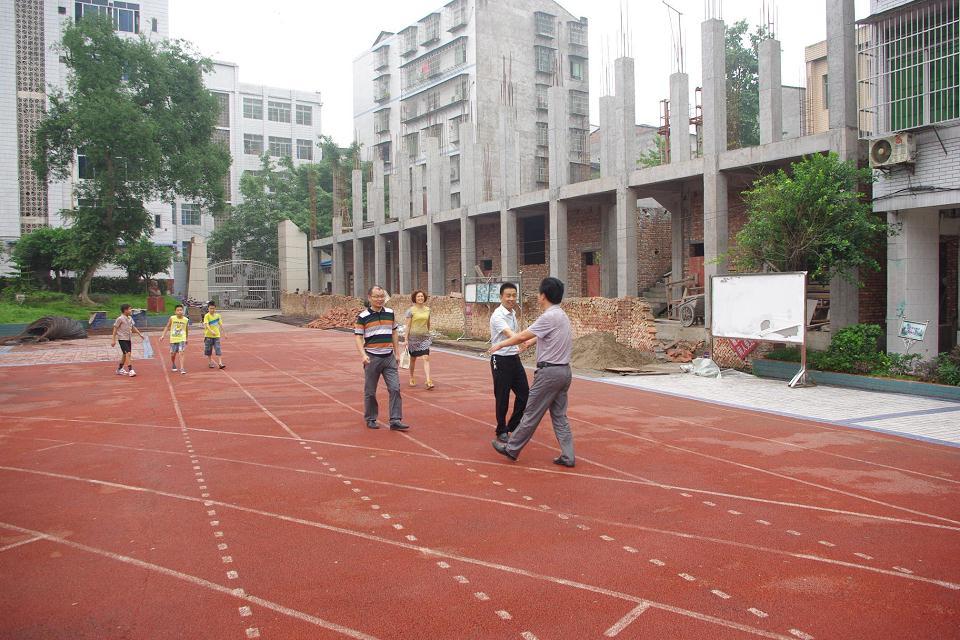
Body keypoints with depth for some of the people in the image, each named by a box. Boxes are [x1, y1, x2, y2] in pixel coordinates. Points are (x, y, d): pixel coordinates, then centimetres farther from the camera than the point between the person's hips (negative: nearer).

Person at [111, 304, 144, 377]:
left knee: (125, 354, 15)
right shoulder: (120, 319, -13)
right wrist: (113, 340, -12)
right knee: (128, 353, -17)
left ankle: (119, 369, 29)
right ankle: (130, 370, -19)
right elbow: (115, 329, -10)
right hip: (122, 339, -8)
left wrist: (140, 334, 19)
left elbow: (133, 327, 21)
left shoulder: (130, 318, 8)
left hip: (128, 339, 8)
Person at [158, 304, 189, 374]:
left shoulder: (186, 320, -2)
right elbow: (167, 327, 4)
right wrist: (163, 335, -3)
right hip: (173, 339, 1)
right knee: (173, 353, 12)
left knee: (181, 352, -15)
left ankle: (182, 368, -16)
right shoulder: (172, 318, -6)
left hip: (182, 339, -1)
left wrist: (186, 339, 20)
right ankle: (173, 365, 39)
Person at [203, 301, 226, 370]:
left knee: (218, 350, -6)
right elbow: (206, 325, -22)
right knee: (209, 350, 8)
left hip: (217, 335, 2)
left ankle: (220, 363, -10)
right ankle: (210, 363, 23)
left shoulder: (217, 315, 5)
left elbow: (221, 325, 12)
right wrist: (211, 331, -37)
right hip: (208, 336, -2)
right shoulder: (207, 316, -8)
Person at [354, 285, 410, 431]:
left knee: (395, 389, -4)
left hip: (389, 357, 3)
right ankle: (370, 419, 21)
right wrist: (363, 355, -19)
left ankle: (395, 420, -1)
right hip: (372, 358, -3)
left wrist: (397, 353, 16)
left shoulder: (390, 313, 8)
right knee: (370, 391, 6)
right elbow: (358, 337, -6)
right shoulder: (363, 316, -4)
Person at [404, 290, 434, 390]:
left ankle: (428, 381, -17)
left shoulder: (427, 310, 6)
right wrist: (406, 339, -10)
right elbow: (408, 325, -7)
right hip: (413, 336, -2)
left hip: (425, 337, 2)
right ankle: (412, 379, 30)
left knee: (426, 358, -10)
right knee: (413, 359, 11)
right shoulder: (411, 310, -5)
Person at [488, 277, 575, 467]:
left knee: (532, 414, 2)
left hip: (549, 372, -9)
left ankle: (512, 449, 14)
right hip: (564, 371, 9)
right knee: (559, 416, 12)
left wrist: (500, 344, 0)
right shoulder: (562, 316, 12)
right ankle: (567, 456, 10)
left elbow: (523, 336, -14)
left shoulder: (549, 317, -17)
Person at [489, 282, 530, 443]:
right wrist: (520, 343, -51)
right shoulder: (498, 316, -19)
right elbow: (508, 333, -35)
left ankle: (514, 425, 25)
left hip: (515, 358, 8)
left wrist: (521, 346, 9)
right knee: (502, 398, 2)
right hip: (501, 360, -8)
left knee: (524, 393, 9)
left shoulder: (513, 313, 8)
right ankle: (502, 431, 17)